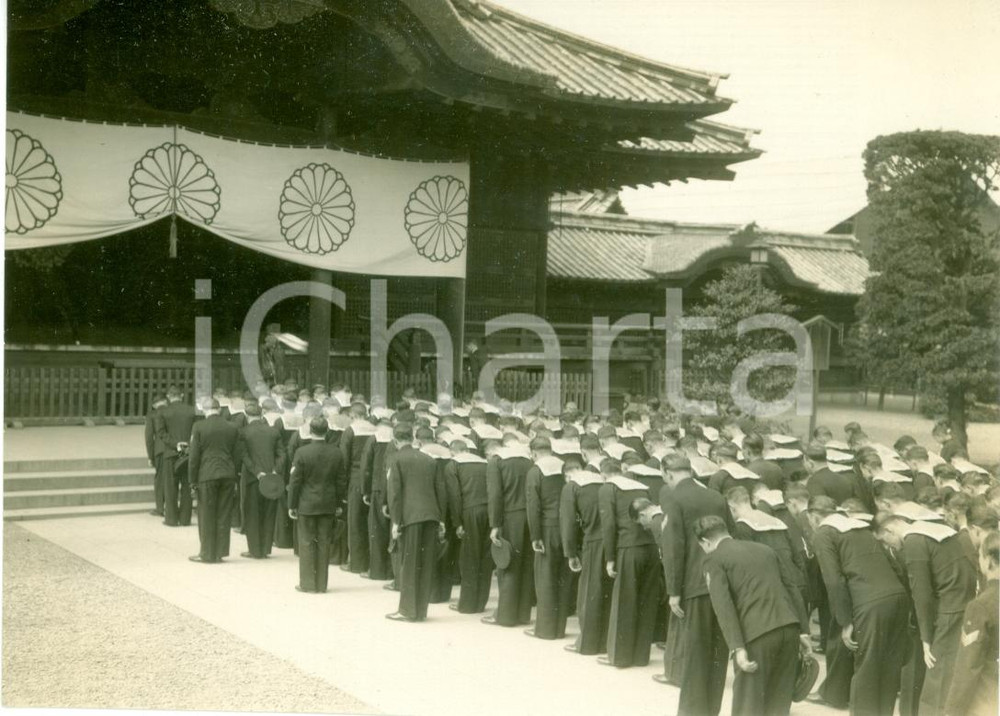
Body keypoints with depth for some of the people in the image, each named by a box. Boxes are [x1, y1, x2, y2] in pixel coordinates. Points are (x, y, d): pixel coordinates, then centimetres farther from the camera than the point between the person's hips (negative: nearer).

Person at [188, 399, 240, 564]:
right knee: (223, 516, 9)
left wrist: (192, 480, 2)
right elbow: (235, 455, 9)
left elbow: (194, 456, -5)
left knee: (207, 516, 4)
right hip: (228, 475, 3)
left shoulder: (199, 427, -5)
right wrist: (235, 479, 15)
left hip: (207, 476, -3)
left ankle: (207, 554, 8)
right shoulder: (232, 428, 5)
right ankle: (220, 552, 13)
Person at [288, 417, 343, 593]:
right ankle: (321, 584, 13)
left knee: (307, 543, 5)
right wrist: (338, 504, 13)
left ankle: (307, 583, 7)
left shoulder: (302, 453, -12)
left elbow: (295, 481, -9)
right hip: (328, 505, 3)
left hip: (306, 505, -3)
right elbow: (340, 481, 4)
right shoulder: (336, 453, -1)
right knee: (324, 544, 9)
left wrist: (291, 505, -1)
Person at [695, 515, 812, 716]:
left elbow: (723, 605, -8)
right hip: (789, 627, 6)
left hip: (757, 632, -6)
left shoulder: (714, 559, 5)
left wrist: (737, 648, -14)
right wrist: (803, 630, 21)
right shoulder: (765, 549, 24)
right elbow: (791, 589, 21)